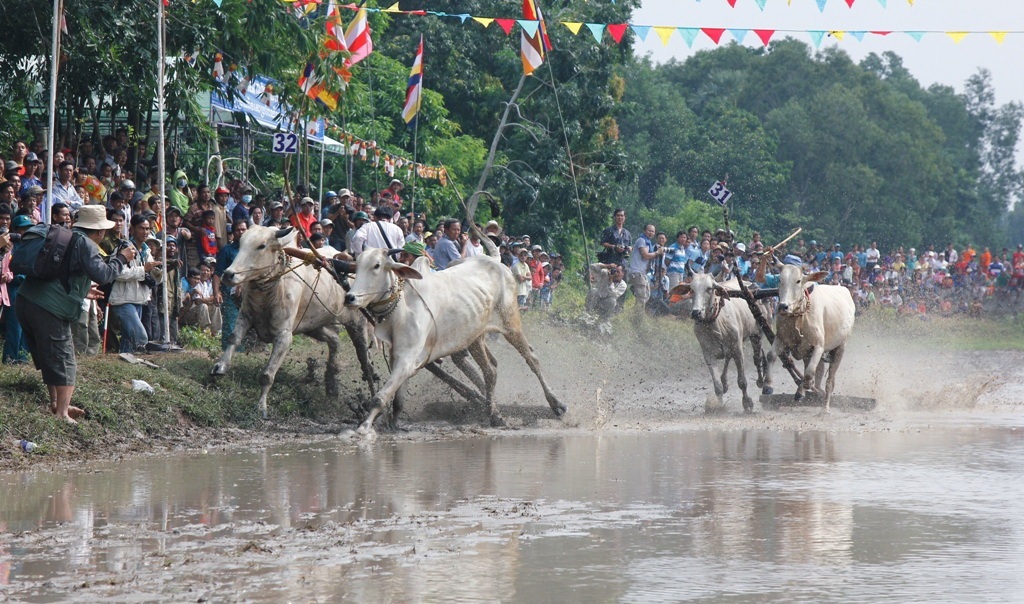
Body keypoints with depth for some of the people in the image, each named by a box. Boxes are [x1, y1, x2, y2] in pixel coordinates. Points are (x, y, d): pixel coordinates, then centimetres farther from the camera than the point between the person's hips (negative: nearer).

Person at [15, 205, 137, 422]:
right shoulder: (85, 244, -5)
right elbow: (101, 274, -16)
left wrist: (82, 291, 42)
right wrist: (121, 258, -1)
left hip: (25, 301, 9)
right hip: (49, 309, -9)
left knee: (48, 358, 23)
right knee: (64, 362, -3)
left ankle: (56, 403, 33)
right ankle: (62, 413, -8)